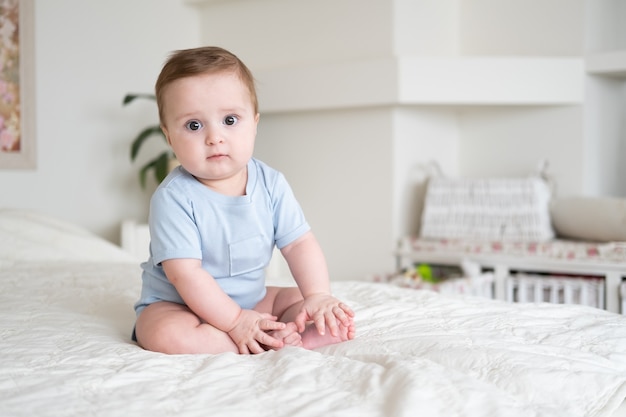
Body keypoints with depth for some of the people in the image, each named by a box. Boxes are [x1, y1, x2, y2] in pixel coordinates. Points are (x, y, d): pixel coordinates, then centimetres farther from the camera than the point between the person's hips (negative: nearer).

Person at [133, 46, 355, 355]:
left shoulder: (271, 184, -8)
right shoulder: (173, 198, -24)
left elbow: (300, 244, -7)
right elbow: (185, 272, -27)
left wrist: (318, 296, -22)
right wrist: (234, 321, -29)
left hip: (252, 299, 6)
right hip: (175, 305, -5)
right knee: (167, 334, -35)